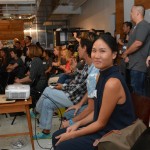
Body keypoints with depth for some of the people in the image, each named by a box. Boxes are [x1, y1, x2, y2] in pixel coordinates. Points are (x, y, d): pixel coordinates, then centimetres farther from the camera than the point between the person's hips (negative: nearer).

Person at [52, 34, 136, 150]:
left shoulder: (113, 83, -27)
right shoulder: (103, 75, 3)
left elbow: (101, 122, -19)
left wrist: (73, 135, -10)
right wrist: (78, 124, 4)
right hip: (101, 126, 9)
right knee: (57, 137, 10)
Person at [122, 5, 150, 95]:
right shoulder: (138, 26, 19)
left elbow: (138, 43, -24)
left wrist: (125, 53, -9)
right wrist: (128, 55, 8)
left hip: (138, 65, -10)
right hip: (135, 64, 10)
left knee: (137, 91, -6)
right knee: (139, 90, 15)